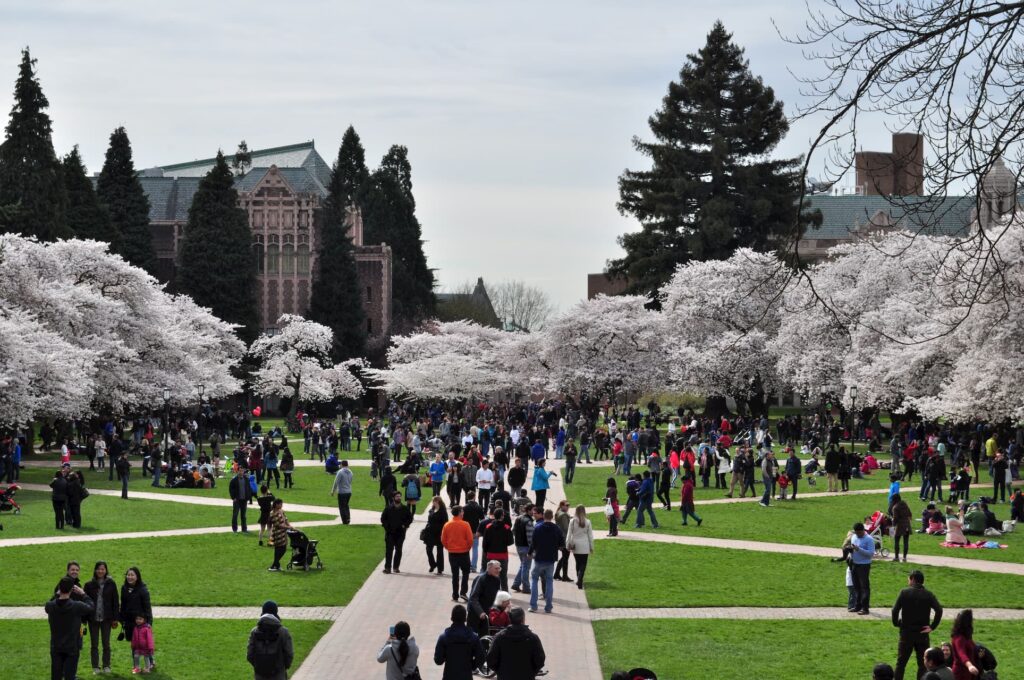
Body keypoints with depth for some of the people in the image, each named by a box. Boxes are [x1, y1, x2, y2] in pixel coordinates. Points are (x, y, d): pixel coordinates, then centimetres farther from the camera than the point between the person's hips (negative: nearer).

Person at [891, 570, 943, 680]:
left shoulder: (904, 592, -6)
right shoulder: (928, 595, 0)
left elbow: (895, 610, -12)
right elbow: (939, 610, -11)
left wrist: (896, 623, 3)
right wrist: (932, 627, -6)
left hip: (906, 633, -1)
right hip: (922, 634, 1)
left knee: (901, 663, 8)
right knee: (922, 664, 8)